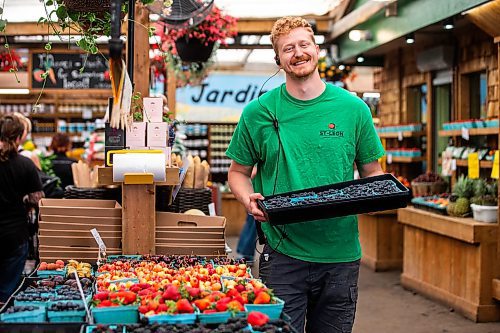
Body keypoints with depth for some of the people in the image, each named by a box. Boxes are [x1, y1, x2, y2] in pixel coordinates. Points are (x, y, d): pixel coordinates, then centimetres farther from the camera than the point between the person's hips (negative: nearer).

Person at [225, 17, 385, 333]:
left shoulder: (353, 108, 4)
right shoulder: (259, 112, 1)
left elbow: (372, 171, 12)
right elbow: (239, 172, 10)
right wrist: (249, 199, -11)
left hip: (341, 254, 2)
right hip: (283, 254, -1)